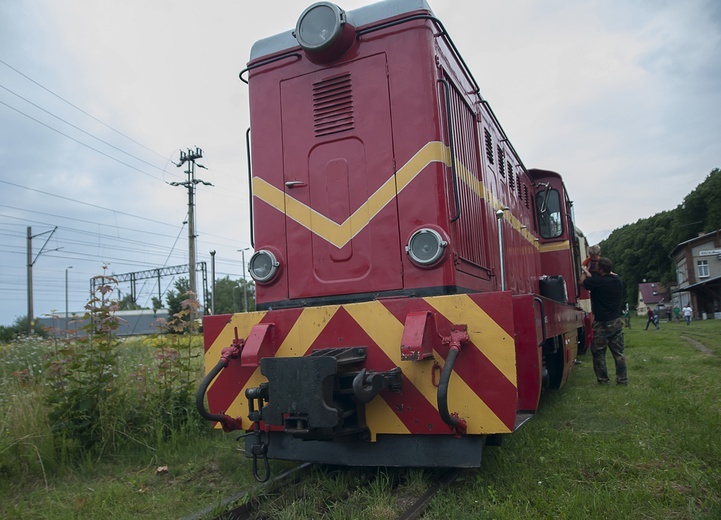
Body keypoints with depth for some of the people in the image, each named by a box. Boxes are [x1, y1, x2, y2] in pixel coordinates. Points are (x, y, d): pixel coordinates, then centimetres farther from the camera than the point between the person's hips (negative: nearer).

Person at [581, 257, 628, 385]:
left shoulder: (597, 281, -17)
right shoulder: (617, 280, 2)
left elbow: (584, 281, 1)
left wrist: (585, 271, 21)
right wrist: (588, 273, 26)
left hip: (602, 323, -6)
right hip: (616, 321, 6)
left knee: (598, 353, 5)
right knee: (618, 353, 10)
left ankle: (603, 380, 7)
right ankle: (622, 380, 12)